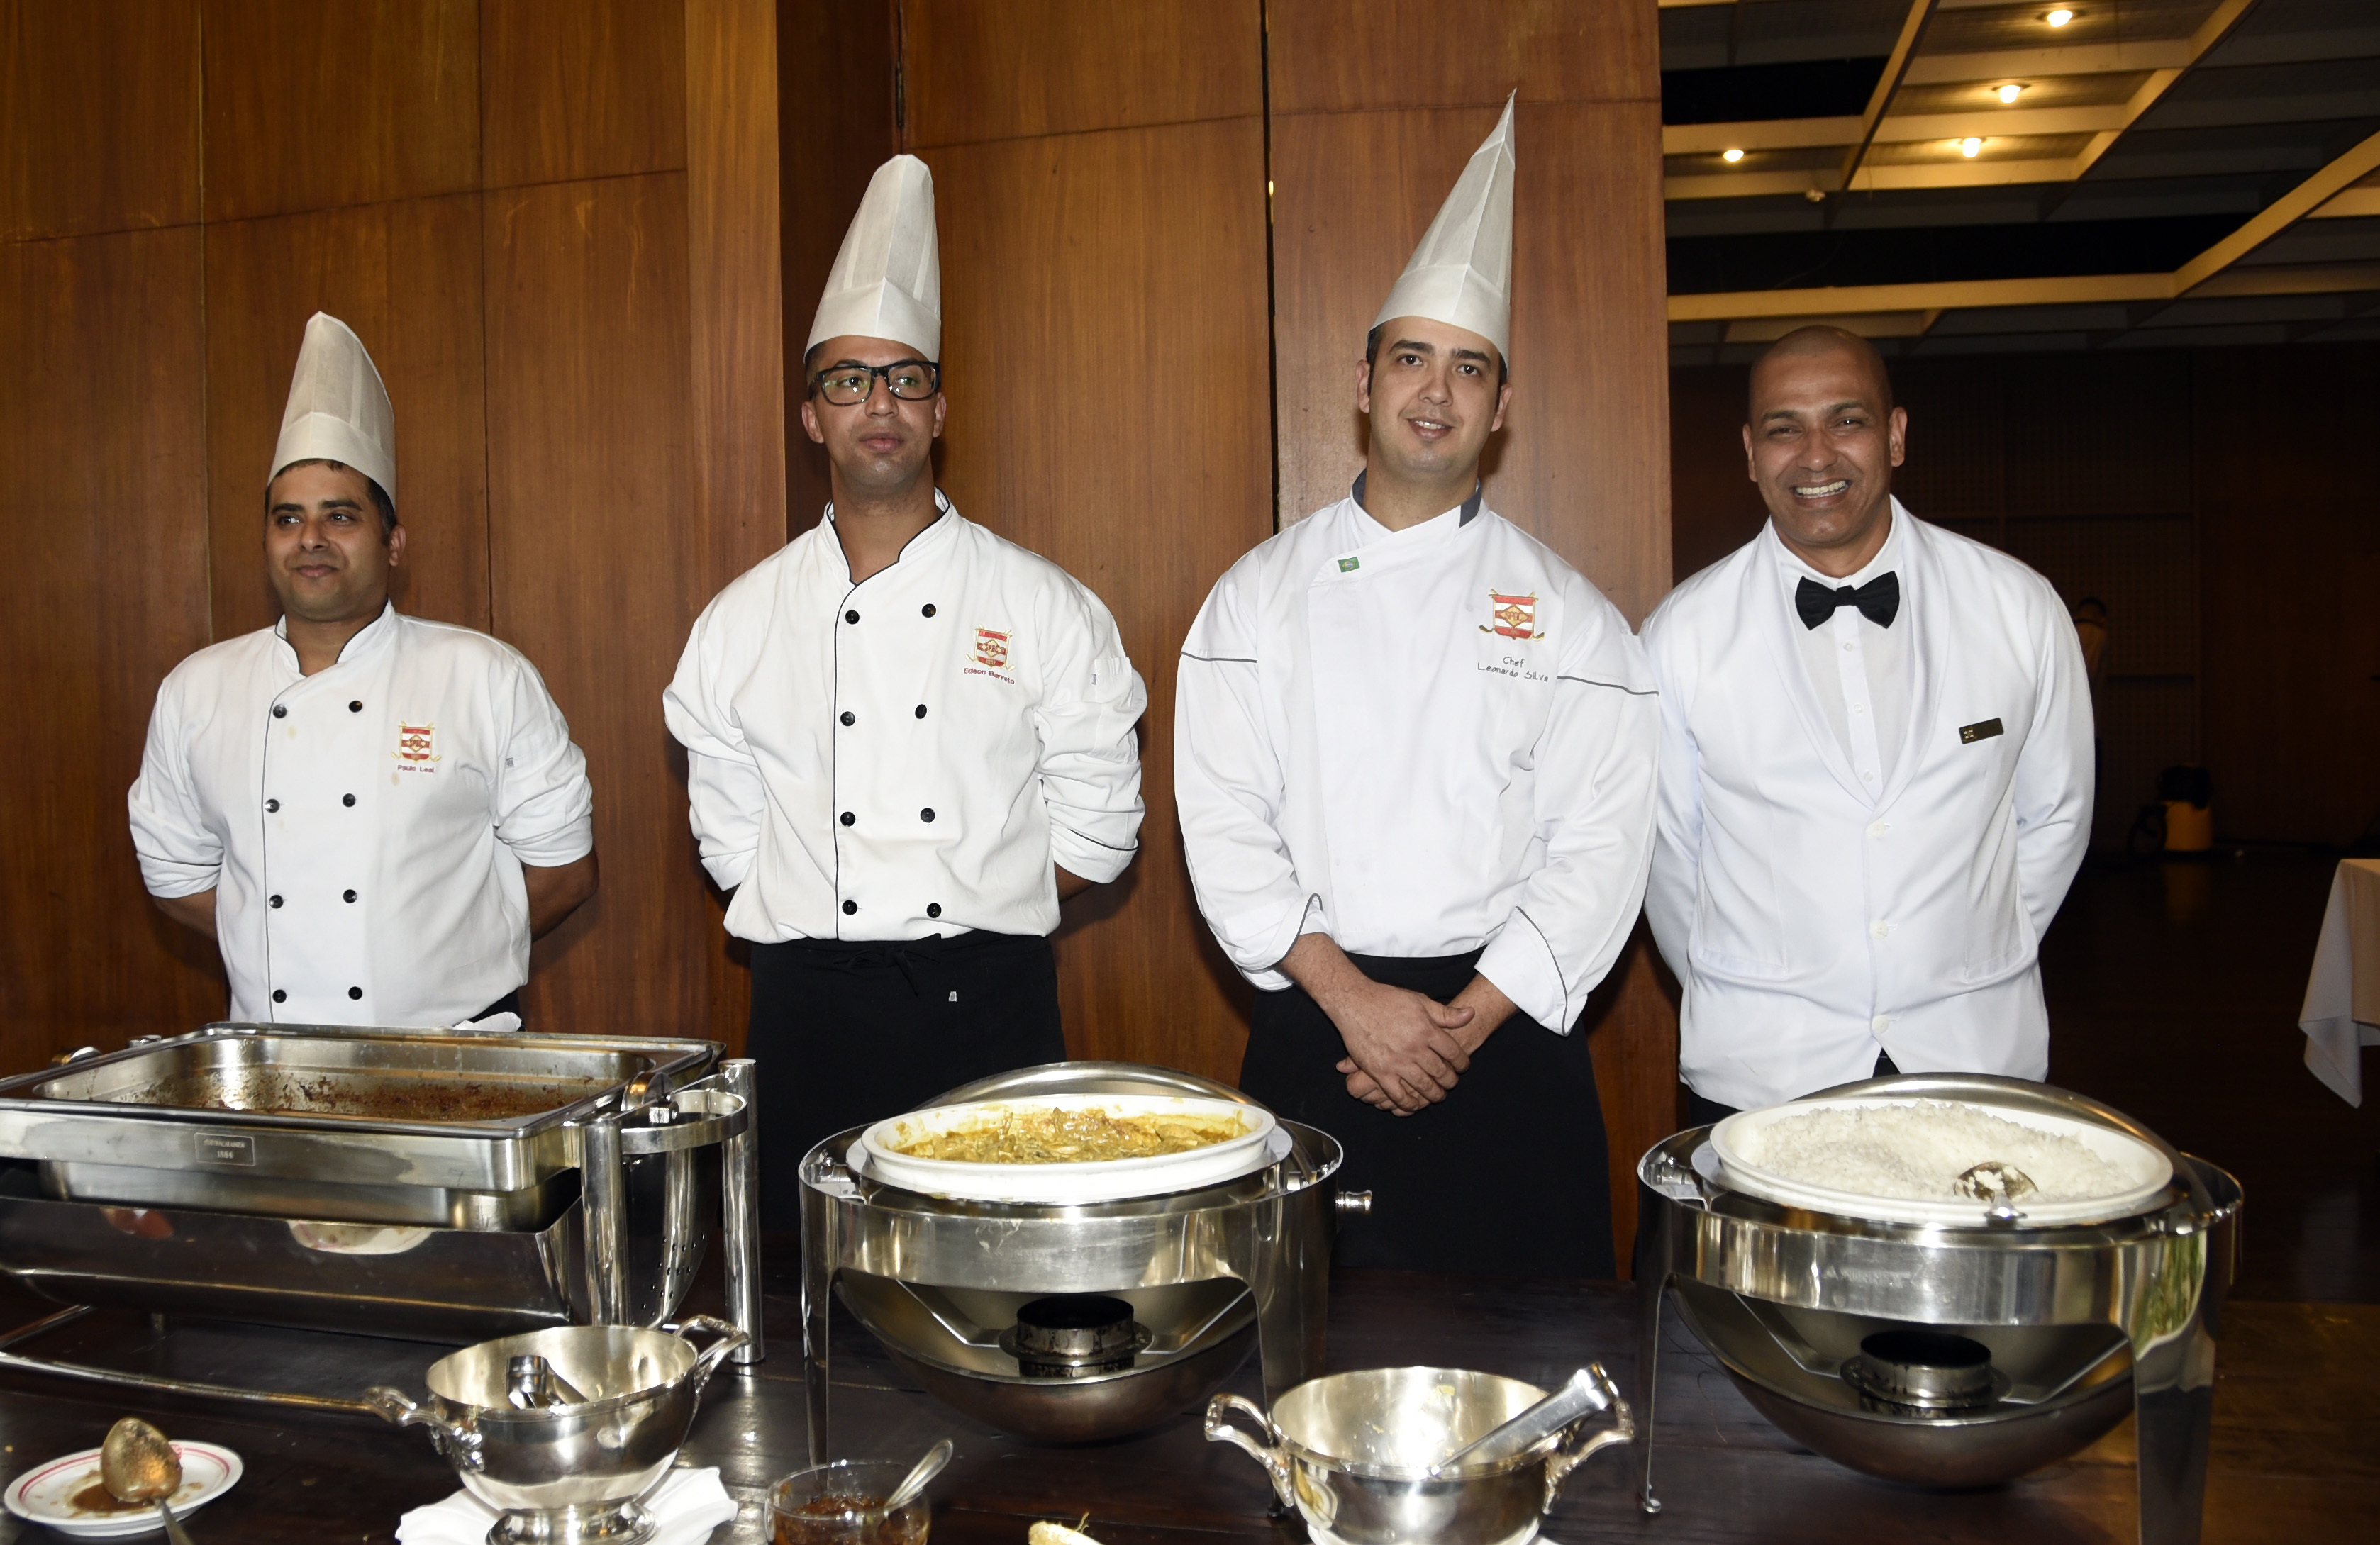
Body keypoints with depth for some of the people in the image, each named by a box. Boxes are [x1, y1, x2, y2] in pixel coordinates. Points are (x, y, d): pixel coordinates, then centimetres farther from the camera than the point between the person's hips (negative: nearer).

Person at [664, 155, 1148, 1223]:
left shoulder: (1044, 605, 1)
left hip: (988, 1007, -1)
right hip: (809, 1016, 1)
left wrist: (970, 918, 0)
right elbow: (730, 832, 10)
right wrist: (833, 930, 2)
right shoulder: (742, 620, 6)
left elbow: (1096, 825, 4)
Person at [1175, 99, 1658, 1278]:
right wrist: (1350, 996, -12)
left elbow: (1601, 849, -3)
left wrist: (1467, 1021, -11)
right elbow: (1223, 823, -2)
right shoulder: (1259, 596, 3)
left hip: (1506, 1036, 0)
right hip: (1311, 1031, 1)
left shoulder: (1569, 618, 2)